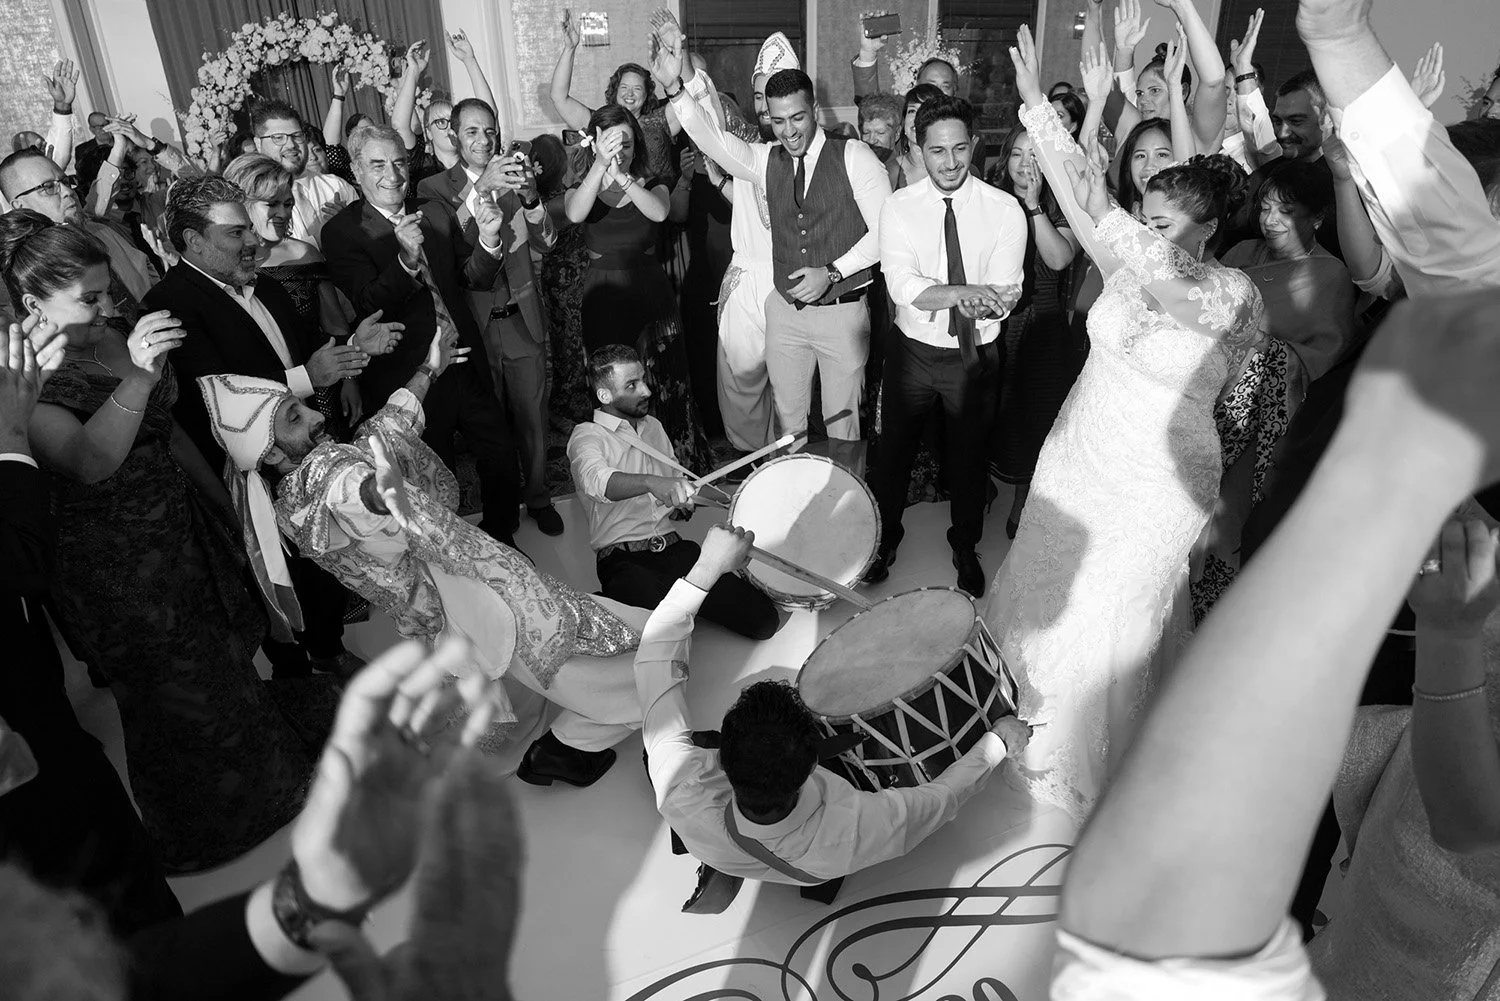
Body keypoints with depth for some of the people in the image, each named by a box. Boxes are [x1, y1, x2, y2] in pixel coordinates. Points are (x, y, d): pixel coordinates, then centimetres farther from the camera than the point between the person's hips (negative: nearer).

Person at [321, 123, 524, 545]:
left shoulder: (436, 213, 6)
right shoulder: (343, 231, -9)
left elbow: (476, 279, 5)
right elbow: (369, 306, -18)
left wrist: (488, 240, -16)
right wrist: (406, 258, -34)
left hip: (466, 364, 5)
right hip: (410, 378, -4)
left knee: (503, 459, 10)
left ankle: (501, 540, 33)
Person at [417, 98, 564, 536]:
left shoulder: (513, 176, 10)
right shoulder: (435, 187, 1)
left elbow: (546, 242, 0)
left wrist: (530, 196, -19)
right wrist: (478, 189, -29)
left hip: (522, 319, 2)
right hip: (474, 323, -2)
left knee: (532, 415, 7)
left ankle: (538, 496, 23)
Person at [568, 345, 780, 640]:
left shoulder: (653, 426, 20)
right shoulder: (587, 435, -2)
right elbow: (597, 480, -25)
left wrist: (687, 497, 5)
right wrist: (650, 483, -44)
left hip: (675, 548, 6)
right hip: (624, 560, -6)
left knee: (765, 621, -13)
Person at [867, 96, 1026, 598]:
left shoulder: (1004, 209, -10)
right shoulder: (899, 206, -8)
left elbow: (1005, 293, -17)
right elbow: (902, 285, -22)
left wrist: (984, 303, -39)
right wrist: (966, 293, -38)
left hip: (977, 355, 0)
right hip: (913, 350, 1)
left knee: (968, 457, 16)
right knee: (894, 450, 15)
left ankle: (965, 548, 42)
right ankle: (885, 540, 41)